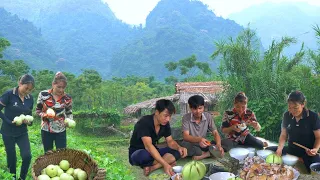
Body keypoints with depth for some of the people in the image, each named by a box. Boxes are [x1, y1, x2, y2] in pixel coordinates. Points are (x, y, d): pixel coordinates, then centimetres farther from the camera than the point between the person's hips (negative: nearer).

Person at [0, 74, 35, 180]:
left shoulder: (30, 98, 0)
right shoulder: (9, 94, -14)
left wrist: (29, 121, -11)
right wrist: (10, 122, -18)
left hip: (22, 132, 3)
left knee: (27, 156, -9)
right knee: (11, 158, 6)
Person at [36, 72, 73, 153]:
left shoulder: (67, 98, -6)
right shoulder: (43, 94, -9)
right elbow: (37, 110, 1)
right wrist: (45, 115, -18)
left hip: (61, 131, 0)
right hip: (46, 130, 0)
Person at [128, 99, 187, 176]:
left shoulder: (165, 123, -5)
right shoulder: (144, 122, -27)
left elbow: (170, 141, 0)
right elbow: (148, 146, -36)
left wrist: (179, 148, -24)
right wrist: (165, 164, -44)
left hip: (154, 153, 7)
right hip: (137, 154, -7)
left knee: (178, 151, -15)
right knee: (144, 155, -42)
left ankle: (151, 168, -24)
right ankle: (168, 161, -16)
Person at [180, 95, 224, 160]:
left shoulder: (208, 116, -5)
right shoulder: (186, 117, -14)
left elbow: (215, 133, -9)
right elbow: (185, 136, -23)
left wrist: (218, 145, -31)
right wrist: (199, 139, -43)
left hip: (203, 145, 3)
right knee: (184, 145, -38)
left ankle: (203, 155, -24)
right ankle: (209, 153, -21)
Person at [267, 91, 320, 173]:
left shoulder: (313, 116, -14)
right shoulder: (287, 115, -4)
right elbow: (283, 135, 2)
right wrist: (280, 148, -15)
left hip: (307, 151, -4)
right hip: (291, 149, 4)